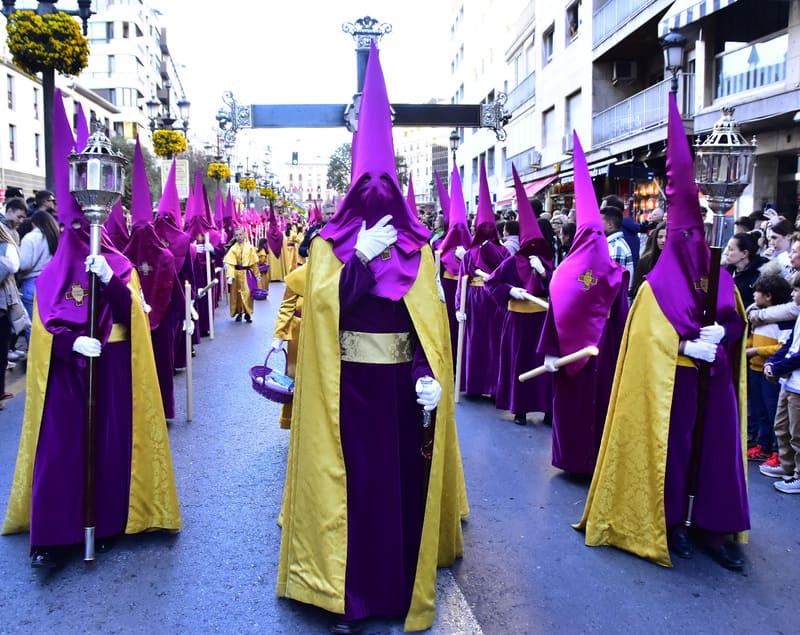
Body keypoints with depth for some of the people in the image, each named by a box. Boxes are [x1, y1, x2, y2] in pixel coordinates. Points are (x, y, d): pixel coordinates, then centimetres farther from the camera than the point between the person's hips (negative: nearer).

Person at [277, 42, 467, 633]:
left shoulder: (417, 247, 3)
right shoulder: (329, 244, 1)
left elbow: (429, 317, -4)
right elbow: (323, 303, -14)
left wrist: (428, 376, -18)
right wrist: (363, 254, -20)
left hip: (402, 381, 2)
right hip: (350, 384, -1)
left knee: (403, 476, 9)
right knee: (354, 480, 3)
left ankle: (402, 582, 26)